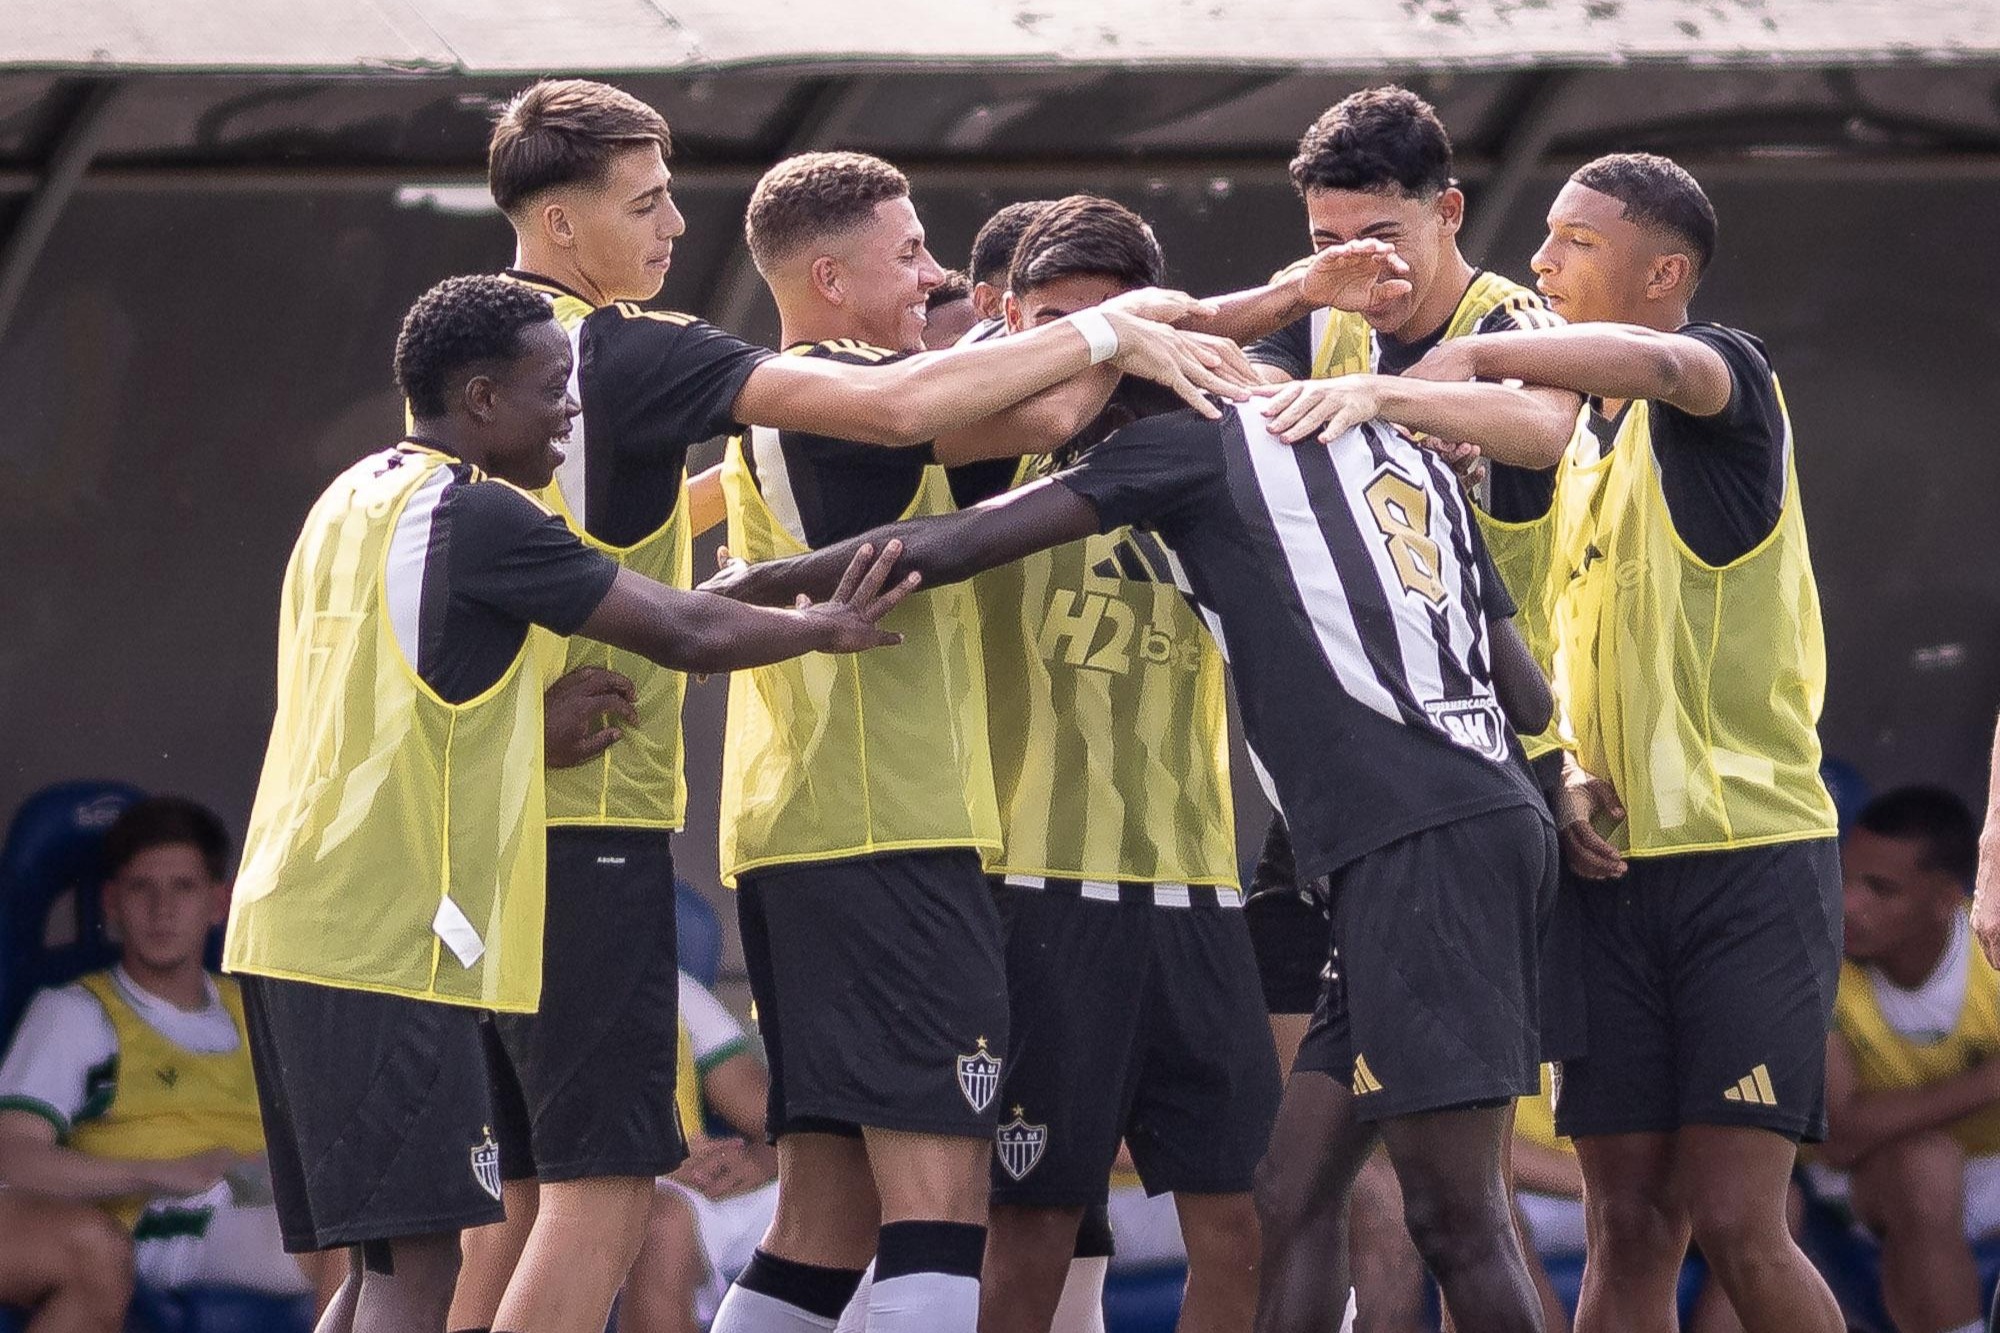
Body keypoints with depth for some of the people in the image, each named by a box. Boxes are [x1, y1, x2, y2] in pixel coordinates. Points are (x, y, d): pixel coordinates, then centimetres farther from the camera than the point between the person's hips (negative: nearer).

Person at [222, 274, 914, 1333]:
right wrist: (828, 627, 7)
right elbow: (687, 634, -8)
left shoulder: (354, 502, 17)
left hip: (291, 924, 9)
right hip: (389, 943, -9)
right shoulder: (477, 517, -11)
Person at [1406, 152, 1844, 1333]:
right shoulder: (1584, 465, 19)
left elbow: (1653, 362, -29)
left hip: (1753, 856, -7)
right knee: (1630, 1225, 2)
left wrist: (1474, 353, -26)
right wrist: (1568, 780, 5)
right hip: (1619, 872, 7)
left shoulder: (1728, 378, -3)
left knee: (1735, 1223, -13)